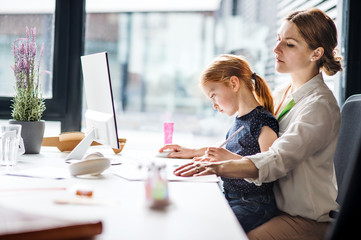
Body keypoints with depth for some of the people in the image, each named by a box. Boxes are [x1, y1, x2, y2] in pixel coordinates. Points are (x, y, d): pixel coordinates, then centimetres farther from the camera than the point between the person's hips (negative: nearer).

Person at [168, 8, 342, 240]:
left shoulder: (321, 106, -17)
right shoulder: (281, 96, 11)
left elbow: (277, 160, -31)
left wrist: (218, 167, -45)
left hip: (309, 220, -8)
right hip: (278, 207, 8)